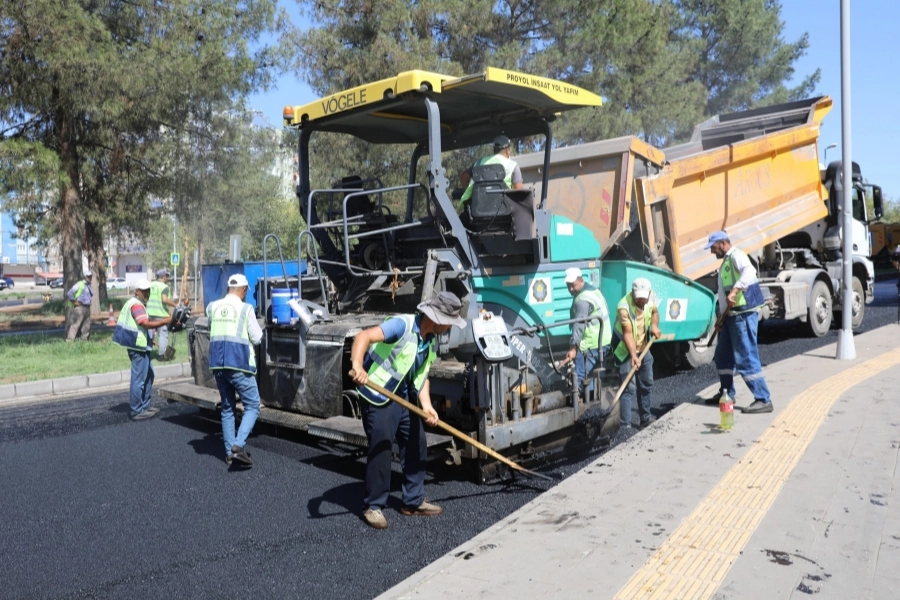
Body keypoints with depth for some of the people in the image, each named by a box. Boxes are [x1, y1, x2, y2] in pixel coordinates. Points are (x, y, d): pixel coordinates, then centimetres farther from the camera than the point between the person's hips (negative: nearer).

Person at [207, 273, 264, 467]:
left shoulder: (212, 307, 8)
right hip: (239, 365, -5)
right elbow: (257, 338, -2)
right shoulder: (245, 308, -6)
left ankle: (229, 451, 15)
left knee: (227, 408, 15)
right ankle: (239, 445, -11)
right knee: (252, 406, 4)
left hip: (218, 365, 5)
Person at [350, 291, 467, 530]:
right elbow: (364, 336, -33)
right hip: (379, 396, -9)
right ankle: (374, 506, 11)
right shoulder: (402, 325, -22)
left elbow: (421, 375, 5)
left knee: (416, 445, 12)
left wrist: (426, 405, -10)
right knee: (380, 449, -5)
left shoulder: (430, 340, 4)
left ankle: (414, 501, 26)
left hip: (405, 397, 9)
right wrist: (357, 365, -51)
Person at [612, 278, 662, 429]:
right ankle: (626, 425, -9)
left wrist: (654, 325, -13)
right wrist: (633, 355, -43)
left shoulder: (651, 297, -13)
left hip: (643, 347, 7)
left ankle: (646, 417, 33)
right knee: (629, 387, -12)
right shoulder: (624, 307, -32)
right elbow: (627, 333, -34)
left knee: (646, 384, 17)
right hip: (625, 349, -7)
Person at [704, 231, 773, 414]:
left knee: (746, 358, -9)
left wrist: (734, 291, -45)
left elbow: (749, 271, -35)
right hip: (732, 315, 10)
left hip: (743, 315, -10)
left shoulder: (736, 255, -12)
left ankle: (764, 400, -4)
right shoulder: (726, 261, 19)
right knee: (723, 355, 17)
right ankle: (726, 394, 30)